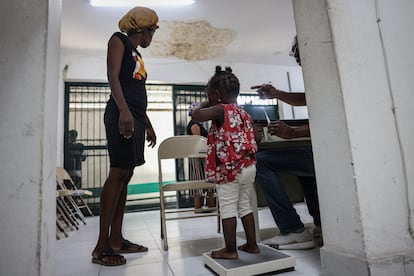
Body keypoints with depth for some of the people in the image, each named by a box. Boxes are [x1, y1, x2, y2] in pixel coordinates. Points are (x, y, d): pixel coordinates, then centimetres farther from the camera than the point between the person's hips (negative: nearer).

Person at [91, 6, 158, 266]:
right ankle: (102, 245, -9)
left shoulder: (136, 54, 28)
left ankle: (116, 238, 9)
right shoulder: (119, 40, 6)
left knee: (125, 175, 3)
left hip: (136, 117, 9)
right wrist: (124, 110, -24)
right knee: (118, 172, -15)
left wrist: (148, 125, 23)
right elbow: (113, 77, -10)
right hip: (122, 114, -9)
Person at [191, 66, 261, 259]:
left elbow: (196, 115, -20)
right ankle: (252, 244, 28)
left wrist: (205, 103, -2)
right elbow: (255, 138, 17)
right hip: (249, 167, 8)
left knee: (228, 209, 3)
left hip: (229, 170, -8)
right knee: (245, 206, 18)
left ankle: (230, 250, 14)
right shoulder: (245, 114, 12)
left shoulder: (220, 110, -11)